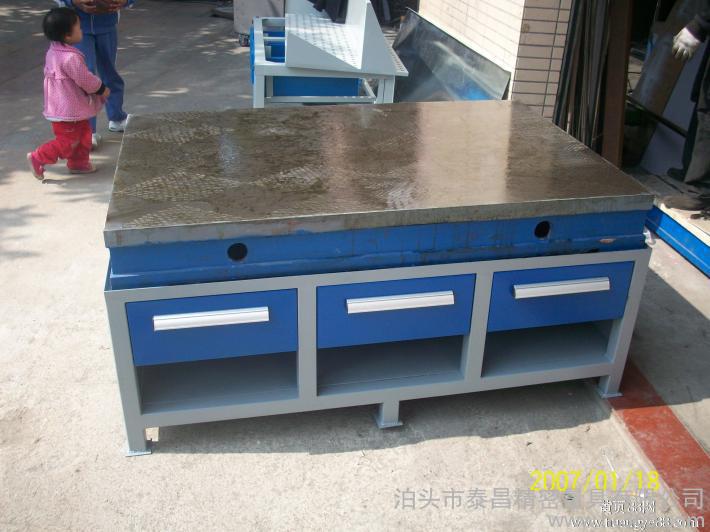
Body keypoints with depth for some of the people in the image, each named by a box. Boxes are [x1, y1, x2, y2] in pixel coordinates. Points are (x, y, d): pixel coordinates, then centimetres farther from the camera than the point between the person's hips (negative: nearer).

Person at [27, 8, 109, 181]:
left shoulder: (54, 51, 6)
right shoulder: (71, 57, -26)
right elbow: (85, 80, -22)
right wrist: (101, 88, -4)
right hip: (67, 110, -10)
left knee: (83, 132, 19)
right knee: (67, 141, 0)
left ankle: (78, 163, 28)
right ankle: (38, 159, 6)